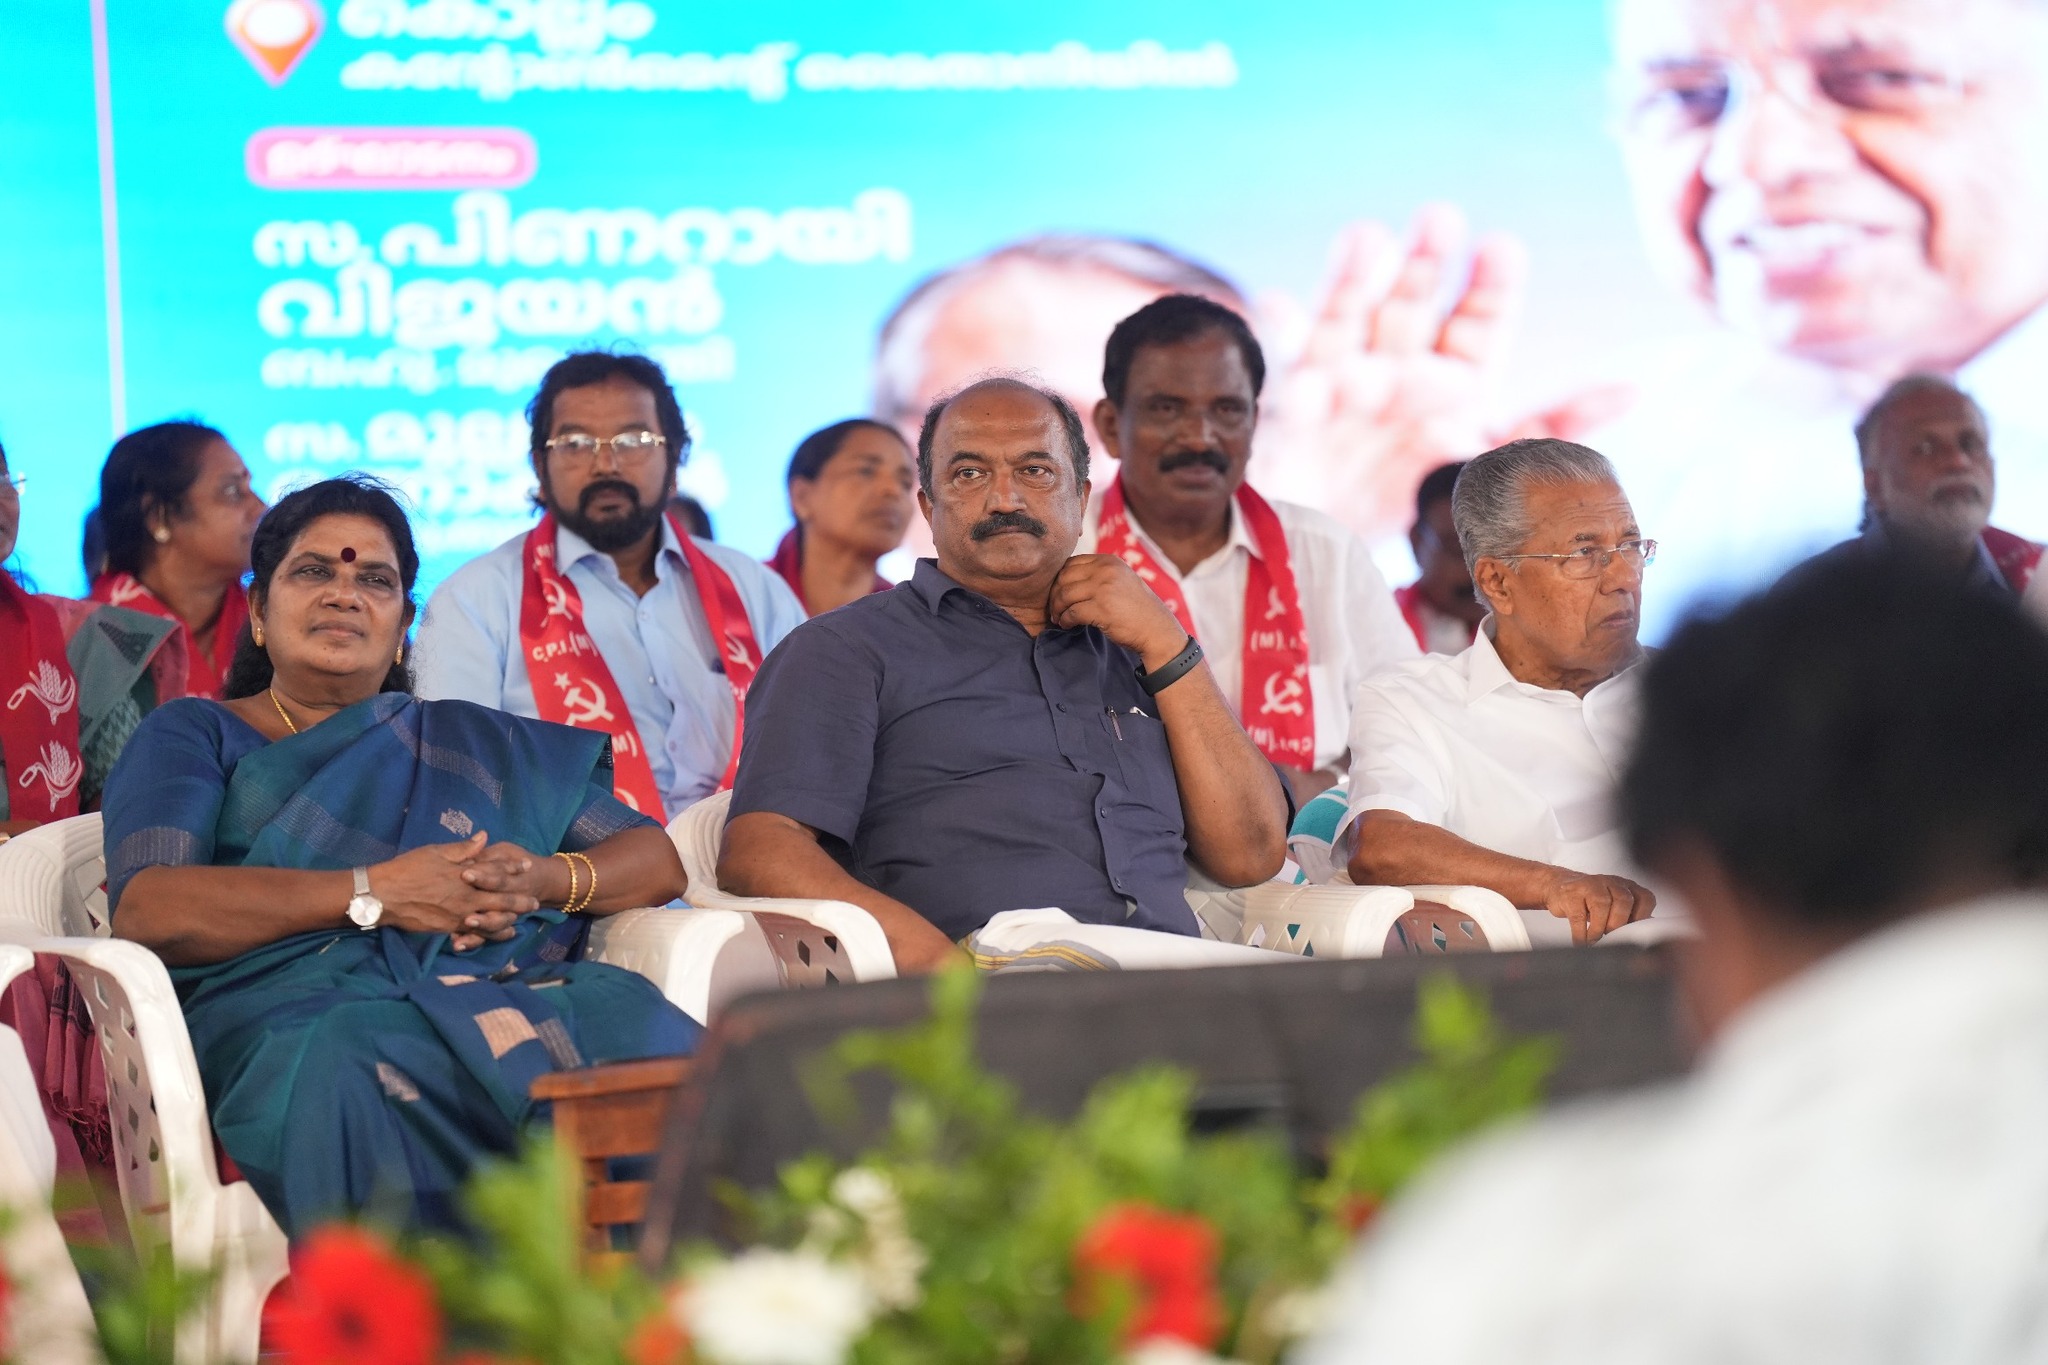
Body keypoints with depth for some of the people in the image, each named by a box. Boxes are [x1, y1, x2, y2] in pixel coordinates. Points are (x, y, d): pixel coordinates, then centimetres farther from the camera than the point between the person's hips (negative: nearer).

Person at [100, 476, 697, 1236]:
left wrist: (546, 879, 0)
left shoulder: (473, 742, 32)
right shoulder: (194, 736, 21)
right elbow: (144, 909, 1)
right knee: (343, 1076, -43)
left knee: (648, 1033, -33)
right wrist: (372, 894, -6)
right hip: (306, 1008, -3)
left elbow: (657, 859, 25)